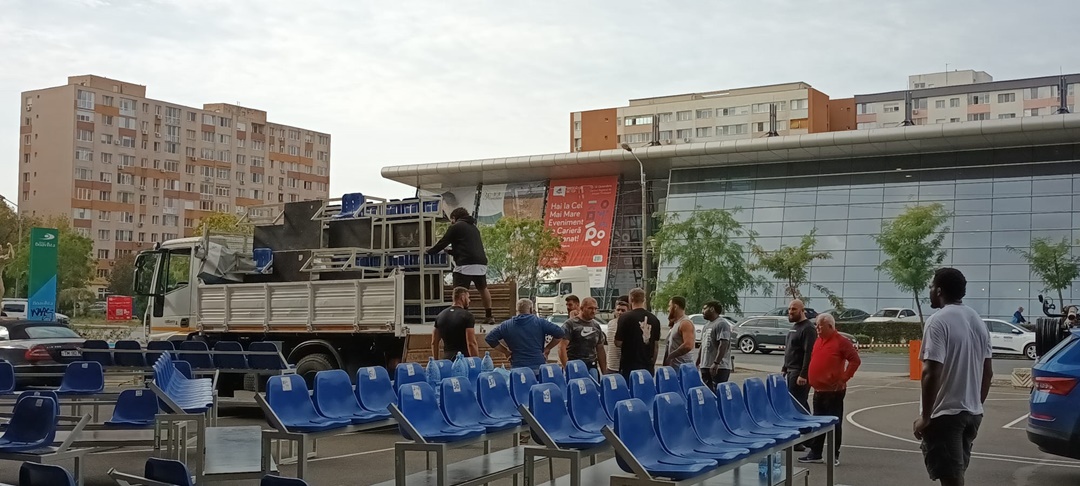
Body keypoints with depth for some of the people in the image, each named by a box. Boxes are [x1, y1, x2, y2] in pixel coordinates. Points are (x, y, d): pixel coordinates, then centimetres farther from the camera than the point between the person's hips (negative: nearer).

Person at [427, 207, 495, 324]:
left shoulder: (456, 227, 3)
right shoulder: (474, 228, 25)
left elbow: (443, 242, 5)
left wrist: (430, 251, 22)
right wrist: (450, 251, 43)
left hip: (465, 265, -7)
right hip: (481, 263, 7)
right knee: (483, 289, 24)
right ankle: (489, 316, 29)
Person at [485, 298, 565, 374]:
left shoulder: (506, 325, 7)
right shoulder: (540, 323, 2)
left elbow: (489, 338, 8)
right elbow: (560, 333, -2)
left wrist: (505, 351, 11)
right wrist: (547, 349, 8)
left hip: (517, 368, 1)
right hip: (539, 368, -1)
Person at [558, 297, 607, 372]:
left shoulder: (596, 326, 15)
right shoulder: (570, 324, -3)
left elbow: (600, 349, 19)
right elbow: (562, 347, -11)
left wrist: (604, 371, 15)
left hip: (592, 367, 5)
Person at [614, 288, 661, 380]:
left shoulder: (626, 317, -10)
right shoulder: (654, 319, 6)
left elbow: (618, 343, -10)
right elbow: (656, 345, 11)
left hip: (629, 366, -5)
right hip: (648, 366, 5)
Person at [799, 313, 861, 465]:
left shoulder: (841, 342, -11)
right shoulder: (818, 341, 13)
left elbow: (855, 360, -15)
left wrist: (844, 378, -16)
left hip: (834, 391, -8)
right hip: (818, 390, 8)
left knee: (834, 423, -1)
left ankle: (834, 456, 7)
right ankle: (815, 453, 19)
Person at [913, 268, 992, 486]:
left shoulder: (938, 321, -16)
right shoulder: (978, 320, 11)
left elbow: (932, 373, -22)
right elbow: (988, 371, 15)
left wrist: (925, 416, -17)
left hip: (945, 414, -8)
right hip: (972, 412, 8)